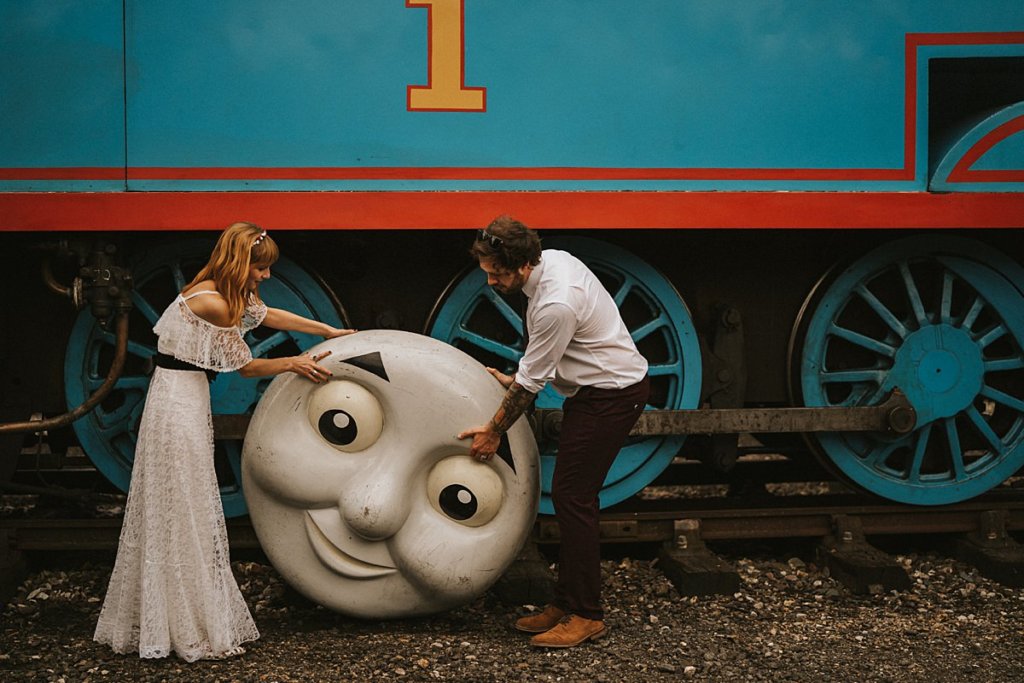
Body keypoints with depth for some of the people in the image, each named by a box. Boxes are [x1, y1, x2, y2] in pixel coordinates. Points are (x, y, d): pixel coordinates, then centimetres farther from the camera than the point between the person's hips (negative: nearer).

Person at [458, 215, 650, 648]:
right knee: (571, 495, 10)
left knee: (572, 495, -8)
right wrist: (515, 380, 17)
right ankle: (566, 604, 17)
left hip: (611, 394, -10)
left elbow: (531, 380, -19)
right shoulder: (552, 259, 0)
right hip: (601, 388, 10)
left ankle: (586, 616, -1)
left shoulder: (555, 304, -30)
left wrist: (493, 432, -7)